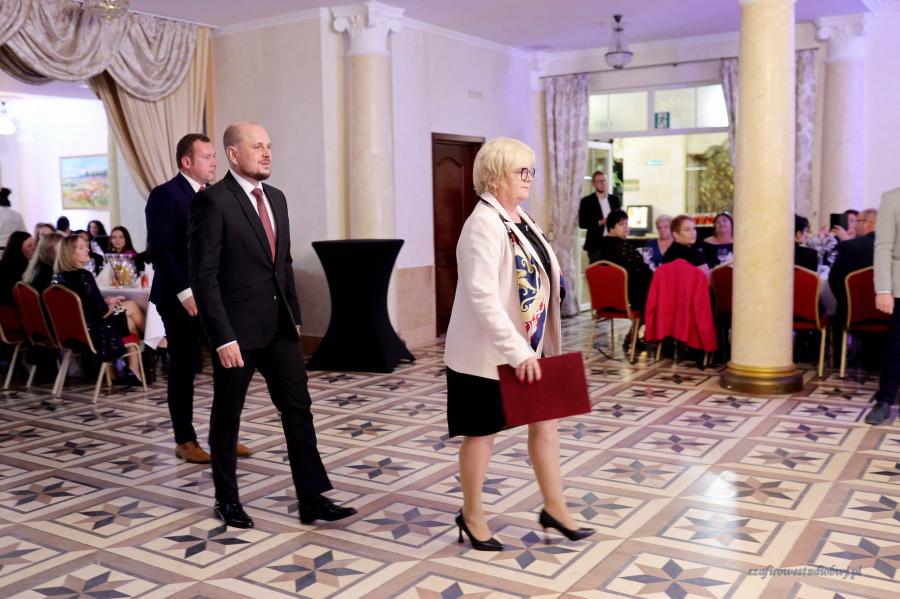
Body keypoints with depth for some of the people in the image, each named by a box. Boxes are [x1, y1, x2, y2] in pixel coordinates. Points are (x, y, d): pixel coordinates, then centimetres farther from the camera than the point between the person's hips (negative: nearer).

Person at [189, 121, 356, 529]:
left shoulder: (276, 198, 10)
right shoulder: (212, 201, -13)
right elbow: (203, 275, -17)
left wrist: (295, 315, 13)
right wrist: (224, 338, -20)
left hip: (278, 326, 7)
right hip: (237, 330, -6)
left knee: (298, 408, 4)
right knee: (227, 416, 10)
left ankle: (311, 499, 11)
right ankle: (227, 500, 27)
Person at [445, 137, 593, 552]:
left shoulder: (521, 220, 8)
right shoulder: (483, 225, -20)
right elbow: (483, 298, -28)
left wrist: (534, 347, 13)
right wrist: (518, 353, -29)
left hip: (529, 348, 9)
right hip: (490, 353, -8)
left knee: (545, 421, 12)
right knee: (482, 432, 6)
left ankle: (554, 509, 26)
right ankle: (471, 516, 24)